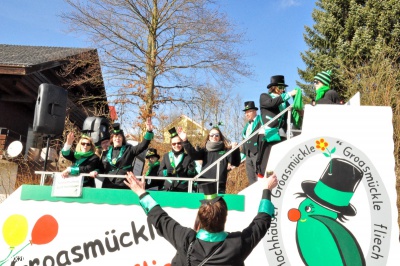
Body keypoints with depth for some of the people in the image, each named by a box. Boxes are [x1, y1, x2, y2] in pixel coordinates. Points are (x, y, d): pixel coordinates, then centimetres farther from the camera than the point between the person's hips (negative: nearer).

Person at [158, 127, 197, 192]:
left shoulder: (188, 157, 4)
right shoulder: (166, 156, 9)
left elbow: (193, 175, 4)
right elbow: (159, 173, 7)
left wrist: (191, 171, -18)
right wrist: (167, 171, -13)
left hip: (184, 190, -2)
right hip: (169, 190, 2)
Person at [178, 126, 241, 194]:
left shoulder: (225, 151, 6)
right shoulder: (205, 151, 13)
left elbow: (236, 163, -6)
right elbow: (194, 155, -5)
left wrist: (235, 150, -25)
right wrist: (185, 141, -19)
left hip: (219, 188, -2)